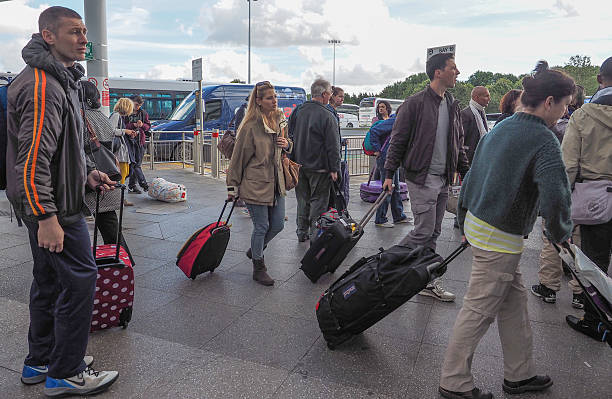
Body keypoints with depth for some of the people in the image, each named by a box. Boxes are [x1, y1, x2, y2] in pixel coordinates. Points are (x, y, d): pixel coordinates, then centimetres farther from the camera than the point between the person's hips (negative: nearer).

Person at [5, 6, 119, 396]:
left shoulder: (60, 80, 16)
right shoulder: (42, 87, -19)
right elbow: (31, 159, -25)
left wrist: (86, 172, 16)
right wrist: (46, 217, -25)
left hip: (47, 203, 11)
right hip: (51, 206, -11)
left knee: (49, 280, 17)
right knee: (80, 279, -4)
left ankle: (41, 361, 32)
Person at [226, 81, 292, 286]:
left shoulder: (279, 119, 8)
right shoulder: (251, 126, -13)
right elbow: (238, 157, -8)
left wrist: (287, 144, -3)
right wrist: (233, 186, -6)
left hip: (276, 183, 7)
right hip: (256, 184, -7)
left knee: (278, 225, 11)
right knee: (261, 226, 1)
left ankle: (255, 250, 38)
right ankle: (258, 269, 19)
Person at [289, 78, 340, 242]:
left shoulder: (297, 112, 5)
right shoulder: (327, 116, -13)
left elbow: (290, 138, 11)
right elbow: (333, 146, -13)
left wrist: (292, 162, 18)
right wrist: (334, 168, -8)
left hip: (299, 165, 6)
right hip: (319, 167, -6)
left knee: (302, 199, 15)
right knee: (318, 200, 4)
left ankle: (302, 232, 23)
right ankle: (315, 233, 8)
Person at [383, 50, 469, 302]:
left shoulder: (453, 106, 14)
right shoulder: (415, 104, -8)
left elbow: (458, 144, 20)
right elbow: (397, 140, -7)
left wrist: (465, 173, 16)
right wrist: (389, 174, -10)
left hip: (443, 180, 7)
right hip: (421, 178, -7)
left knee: (433, 234, 10)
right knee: (424, 231, -9)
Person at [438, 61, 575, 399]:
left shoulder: (501, 128, 11)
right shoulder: (543, 139, -16)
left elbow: (472, 176, 15)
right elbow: (555, 196, -26)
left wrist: (465, 221, 23)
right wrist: (561, 233, -6)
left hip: (477, 224, 9)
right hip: (500, 238, -9)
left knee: (514, 299, 19)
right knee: (478, 310, 2)